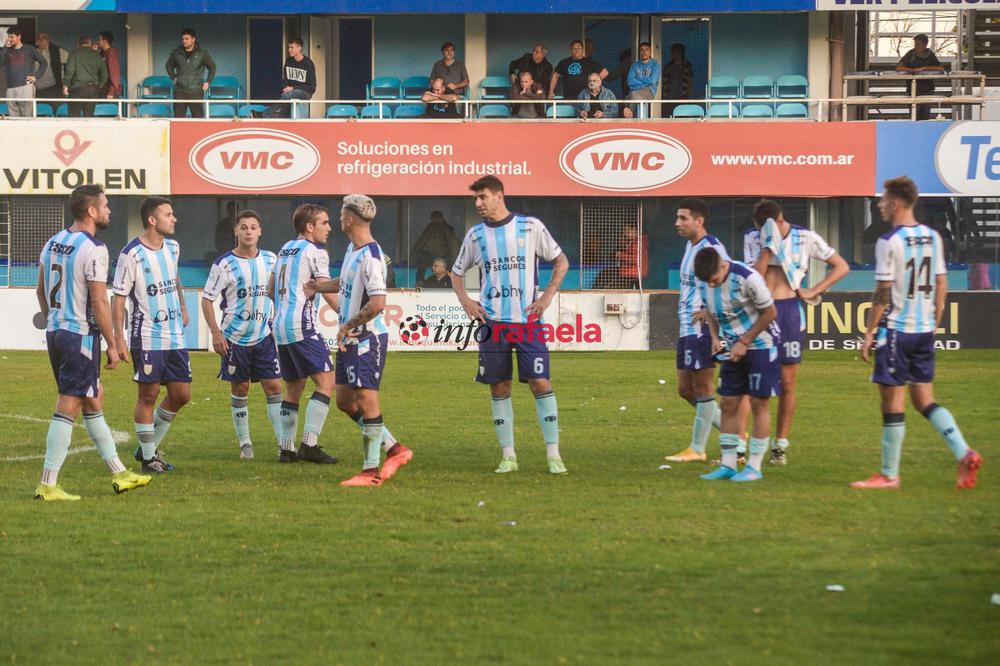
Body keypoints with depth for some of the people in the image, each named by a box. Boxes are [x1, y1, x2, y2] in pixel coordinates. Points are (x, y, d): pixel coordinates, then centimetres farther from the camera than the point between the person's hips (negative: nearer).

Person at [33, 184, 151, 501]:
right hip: (81, 336, -9)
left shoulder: (53, 243, 9)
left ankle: (119, 473, 26)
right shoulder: (93, 249, -16)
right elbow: (99, 302, -18)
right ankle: (48, 485, -7)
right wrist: (112, 345, -11)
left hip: (54, 332, 9)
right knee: (67, 408, -6)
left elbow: (41, 291, 17)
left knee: (93, 401, 17)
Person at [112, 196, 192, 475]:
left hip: (175, 336, 7)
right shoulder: (132, 254, -13)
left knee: (181, 394, 6)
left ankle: (150, 447, 22)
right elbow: (119, 298, -11)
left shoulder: (173, 247, 7)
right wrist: (119, 339, -16)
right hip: (147, 337, -7)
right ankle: (148, 458, 8)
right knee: (148, 395, -1)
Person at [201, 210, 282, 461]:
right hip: (235, 337, -2)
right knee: (240, 390, 5)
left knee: (274, 387, -3)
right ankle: (245, 444, 14)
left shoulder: (271, 260, 4)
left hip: (264, 336, 2)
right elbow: (207, 299, -5)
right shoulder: (224, 264, -8)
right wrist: (215, 333, -11)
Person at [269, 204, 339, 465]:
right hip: (301, 325, -9)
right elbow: (328, 294, -11)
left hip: (280, 326, 9)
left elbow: (270, 291, 26)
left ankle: (286, 448, 10)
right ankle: (309, 444, -17)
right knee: (326, 381, -8)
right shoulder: (315, 252, -6)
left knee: (293, 387, 13)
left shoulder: (285, 249, 18)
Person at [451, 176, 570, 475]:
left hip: (527, 320, -3)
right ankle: (509, 456, 10)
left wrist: (548, 295, -4)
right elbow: (457, 273, 21)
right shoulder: (476, 235, 8)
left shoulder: (531, 226, -1)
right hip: (492, 323, 3)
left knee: (540, 383, -8)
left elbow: (561, 261, 7)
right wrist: (465, 301, 3)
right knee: (499, 388, 3)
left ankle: (553, 454, -4)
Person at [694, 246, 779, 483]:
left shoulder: (747, 278, -26)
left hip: (761, 344, -6)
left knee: (759, 404, -3)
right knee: (728, 404, 4)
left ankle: (754, 467, 1)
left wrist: (744, 343, -15)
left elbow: (770, 313, -15)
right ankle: (728, 465, 8)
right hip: (735, 348, 6)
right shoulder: (703, 281, -6)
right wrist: (715, 337, -5)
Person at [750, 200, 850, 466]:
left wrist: (814, 291, -3)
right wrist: (768, 248, -15)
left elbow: (842, 267, 5)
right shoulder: (757, 238, 6)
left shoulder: (806, 239, 1)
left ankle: (780, 446, 12)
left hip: (788, 311, -1)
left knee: (787, 383, 3)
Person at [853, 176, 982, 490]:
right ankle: (964, 454, -4)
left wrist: (869, 333, -8)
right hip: (925, 330, 7)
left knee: (892, 402, 0)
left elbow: (883, 293, -14)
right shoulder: (932, 237, 7)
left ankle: (889, 474, 6)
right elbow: (941, 285, 11)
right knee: (924, 400, 13)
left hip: (896, 329, -7)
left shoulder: (889, 242, -13)